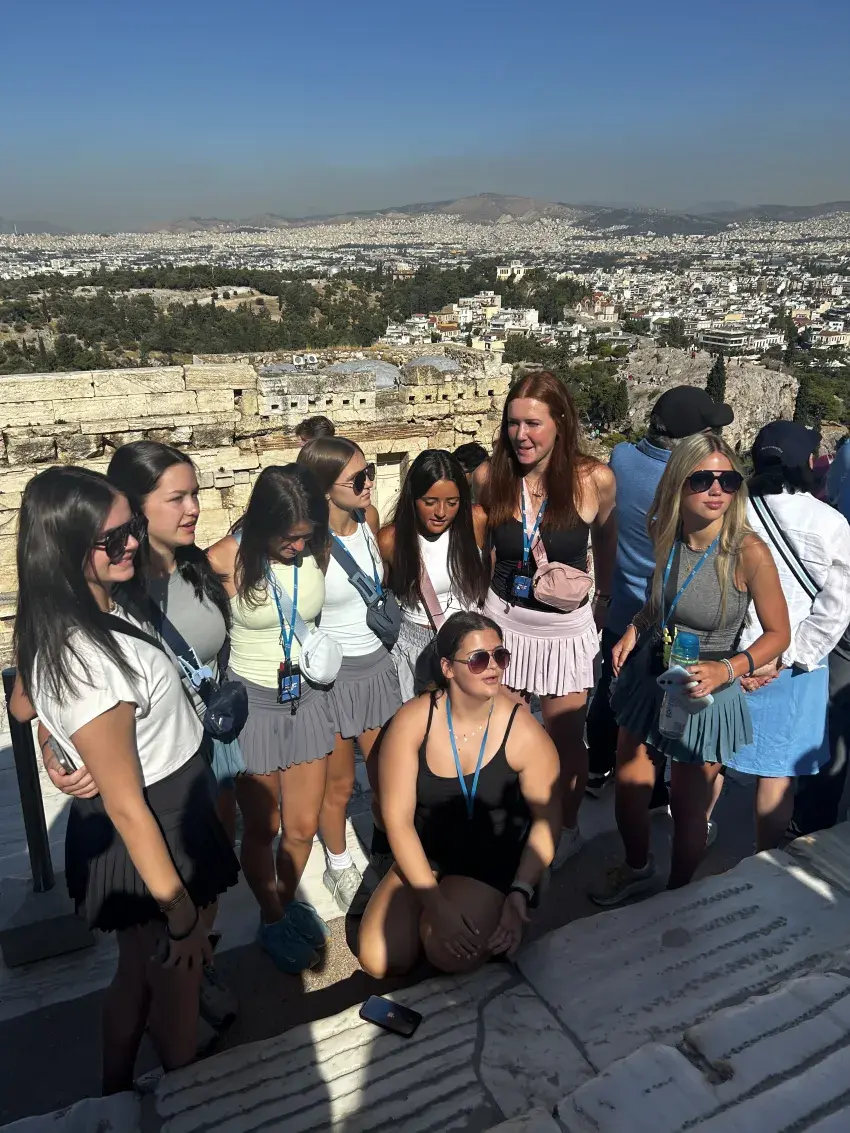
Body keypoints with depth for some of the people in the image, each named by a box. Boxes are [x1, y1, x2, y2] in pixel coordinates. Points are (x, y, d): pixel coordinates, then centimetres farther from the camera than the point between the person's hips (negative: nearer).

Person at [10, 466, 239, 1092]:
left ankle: (117, 1098, 52)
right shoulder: (88, 662, -34)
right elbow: (127, 809, -27)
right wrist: (180, 912, -18)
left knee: (137, 972, 29)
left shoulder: (77, 619, -4)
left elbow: (23, 706, 15)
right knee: (177, 984, 17)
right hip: (151, 837, -9)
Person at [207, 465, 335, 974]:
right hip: (251, 701, -3)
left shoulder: (319, 549, -10)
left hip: (308, 696, 3)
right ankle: (272, 919, 40)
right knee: (262, 828, 14)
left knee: (304, 826, 15)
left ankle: (289, 899, 45)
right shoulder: (226, 561, -21)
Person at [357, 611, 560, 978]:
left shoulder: (522, 732, -19)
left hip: (495, 862, -2)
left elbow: (546, 818, -7)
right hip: (424, 855, 2)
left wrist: (519, 896, -15)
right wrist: (436, 903, -18)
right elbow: (398, 819, -14)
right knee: (379, 960, -12)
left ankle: (487, 910, 9)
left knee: (449, 953, -24)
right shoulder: (413, 720, -17)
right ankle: (430, 914, 18)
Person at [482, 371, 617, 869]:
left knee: (566, 739, 13)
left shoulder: (594, 479, -14)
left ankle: (567, 830, 38)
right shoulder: (495, 478, -8)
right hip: (504, 618, 2)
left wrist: (606, 592, 13)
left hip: (566, 626, -2)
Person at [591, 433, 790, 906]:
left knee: (687, 808, 13)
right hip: (648, 679, 5)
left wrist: (729, 670, -27)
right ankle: (638, 869, 49)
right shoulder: (665, 536, -6)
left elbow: (778, 633, -12)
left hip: (706, 695, -4)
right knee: (628, 789, 18)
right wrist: (635, 629, -2)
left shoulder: (749, 552, -23)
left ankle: (677, 896, 42)